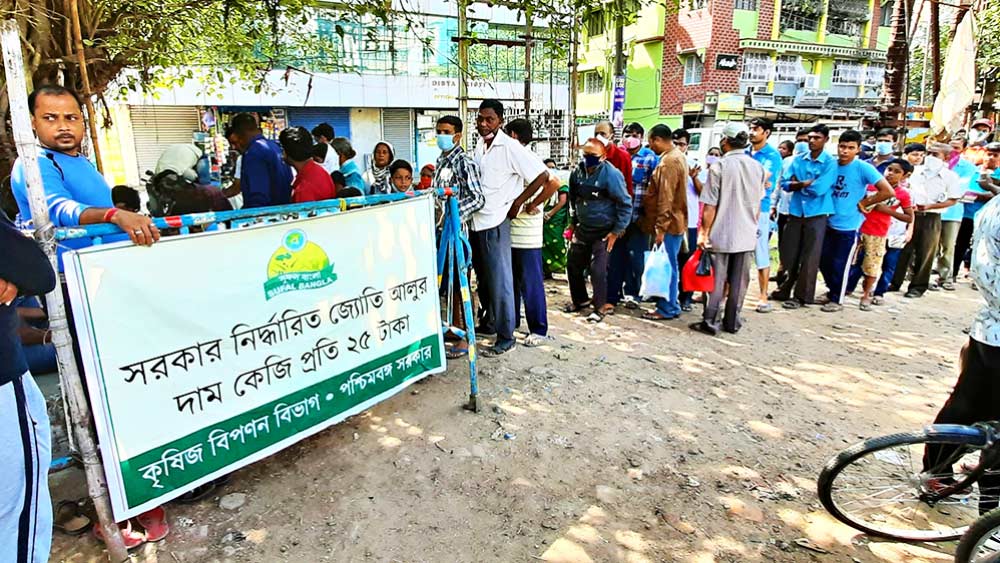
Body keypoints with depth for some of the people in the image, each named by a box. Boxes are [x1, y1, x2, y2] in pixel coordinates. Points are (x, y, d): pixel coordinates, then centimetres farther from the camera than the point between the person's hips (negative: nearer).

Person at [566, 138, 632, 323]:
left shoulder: (611, 174, -18)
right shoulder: (577, 172, -1)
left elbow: (625, 204, -14)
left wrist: (617, 231, -14)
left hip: (603, 232, -6)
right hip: (582, 229, 6)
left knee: (598, 270, -7)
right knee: (573, 265, 11)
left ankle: (599, 307, 10)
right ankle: (580, 300, 31)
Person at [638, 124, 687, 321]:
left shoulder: (668, 161, -17)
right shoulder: (678, 156, 16)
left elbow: (665, 198, -22)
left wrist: (660, 227, -21)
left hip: (668, 224, -10)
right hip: (675, 221, 10)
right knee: (669, 266, 15)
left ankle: (667, 308, 4)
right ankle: (671, 304, 23)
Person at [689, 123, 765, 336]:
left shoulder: (719, 166, -12)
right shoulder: (758, 167, 4)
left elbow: (710, 206, -12)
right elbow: (758, 204, 13)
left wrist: (704, 232, -6)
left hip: (721, 234, -4)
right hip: (747, 234, 4)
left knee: (717, 279, 3)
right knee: (739, 281, 11)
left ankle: (711, 322, 8)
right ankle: (732, 322, 19)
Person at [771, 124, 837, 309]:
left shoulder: (830, 163, -6)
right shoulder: (798, 159, 7)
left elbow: (819, 189, -17)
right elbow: (785, 183, 0)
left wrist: (798, 184, -4)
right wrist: (808, 184, -12)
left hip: (816, 214, -4)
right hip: (795, 212, 4)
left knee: (809, 258, 1)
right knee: (788, 254, 9)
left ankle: (801, 296, 11)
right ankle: (786, 289, 25)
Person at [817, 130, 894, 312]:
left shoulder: (863, 168, -14)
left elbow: (888, 191, -17)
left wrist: (863, 203, -10)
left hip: (849, 226, -5)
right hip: (829, 223, 5)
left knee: (840, 265, 5)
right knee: (824, 260, 13)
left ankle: (837, 299, 20)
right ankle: (832, 291, 34)